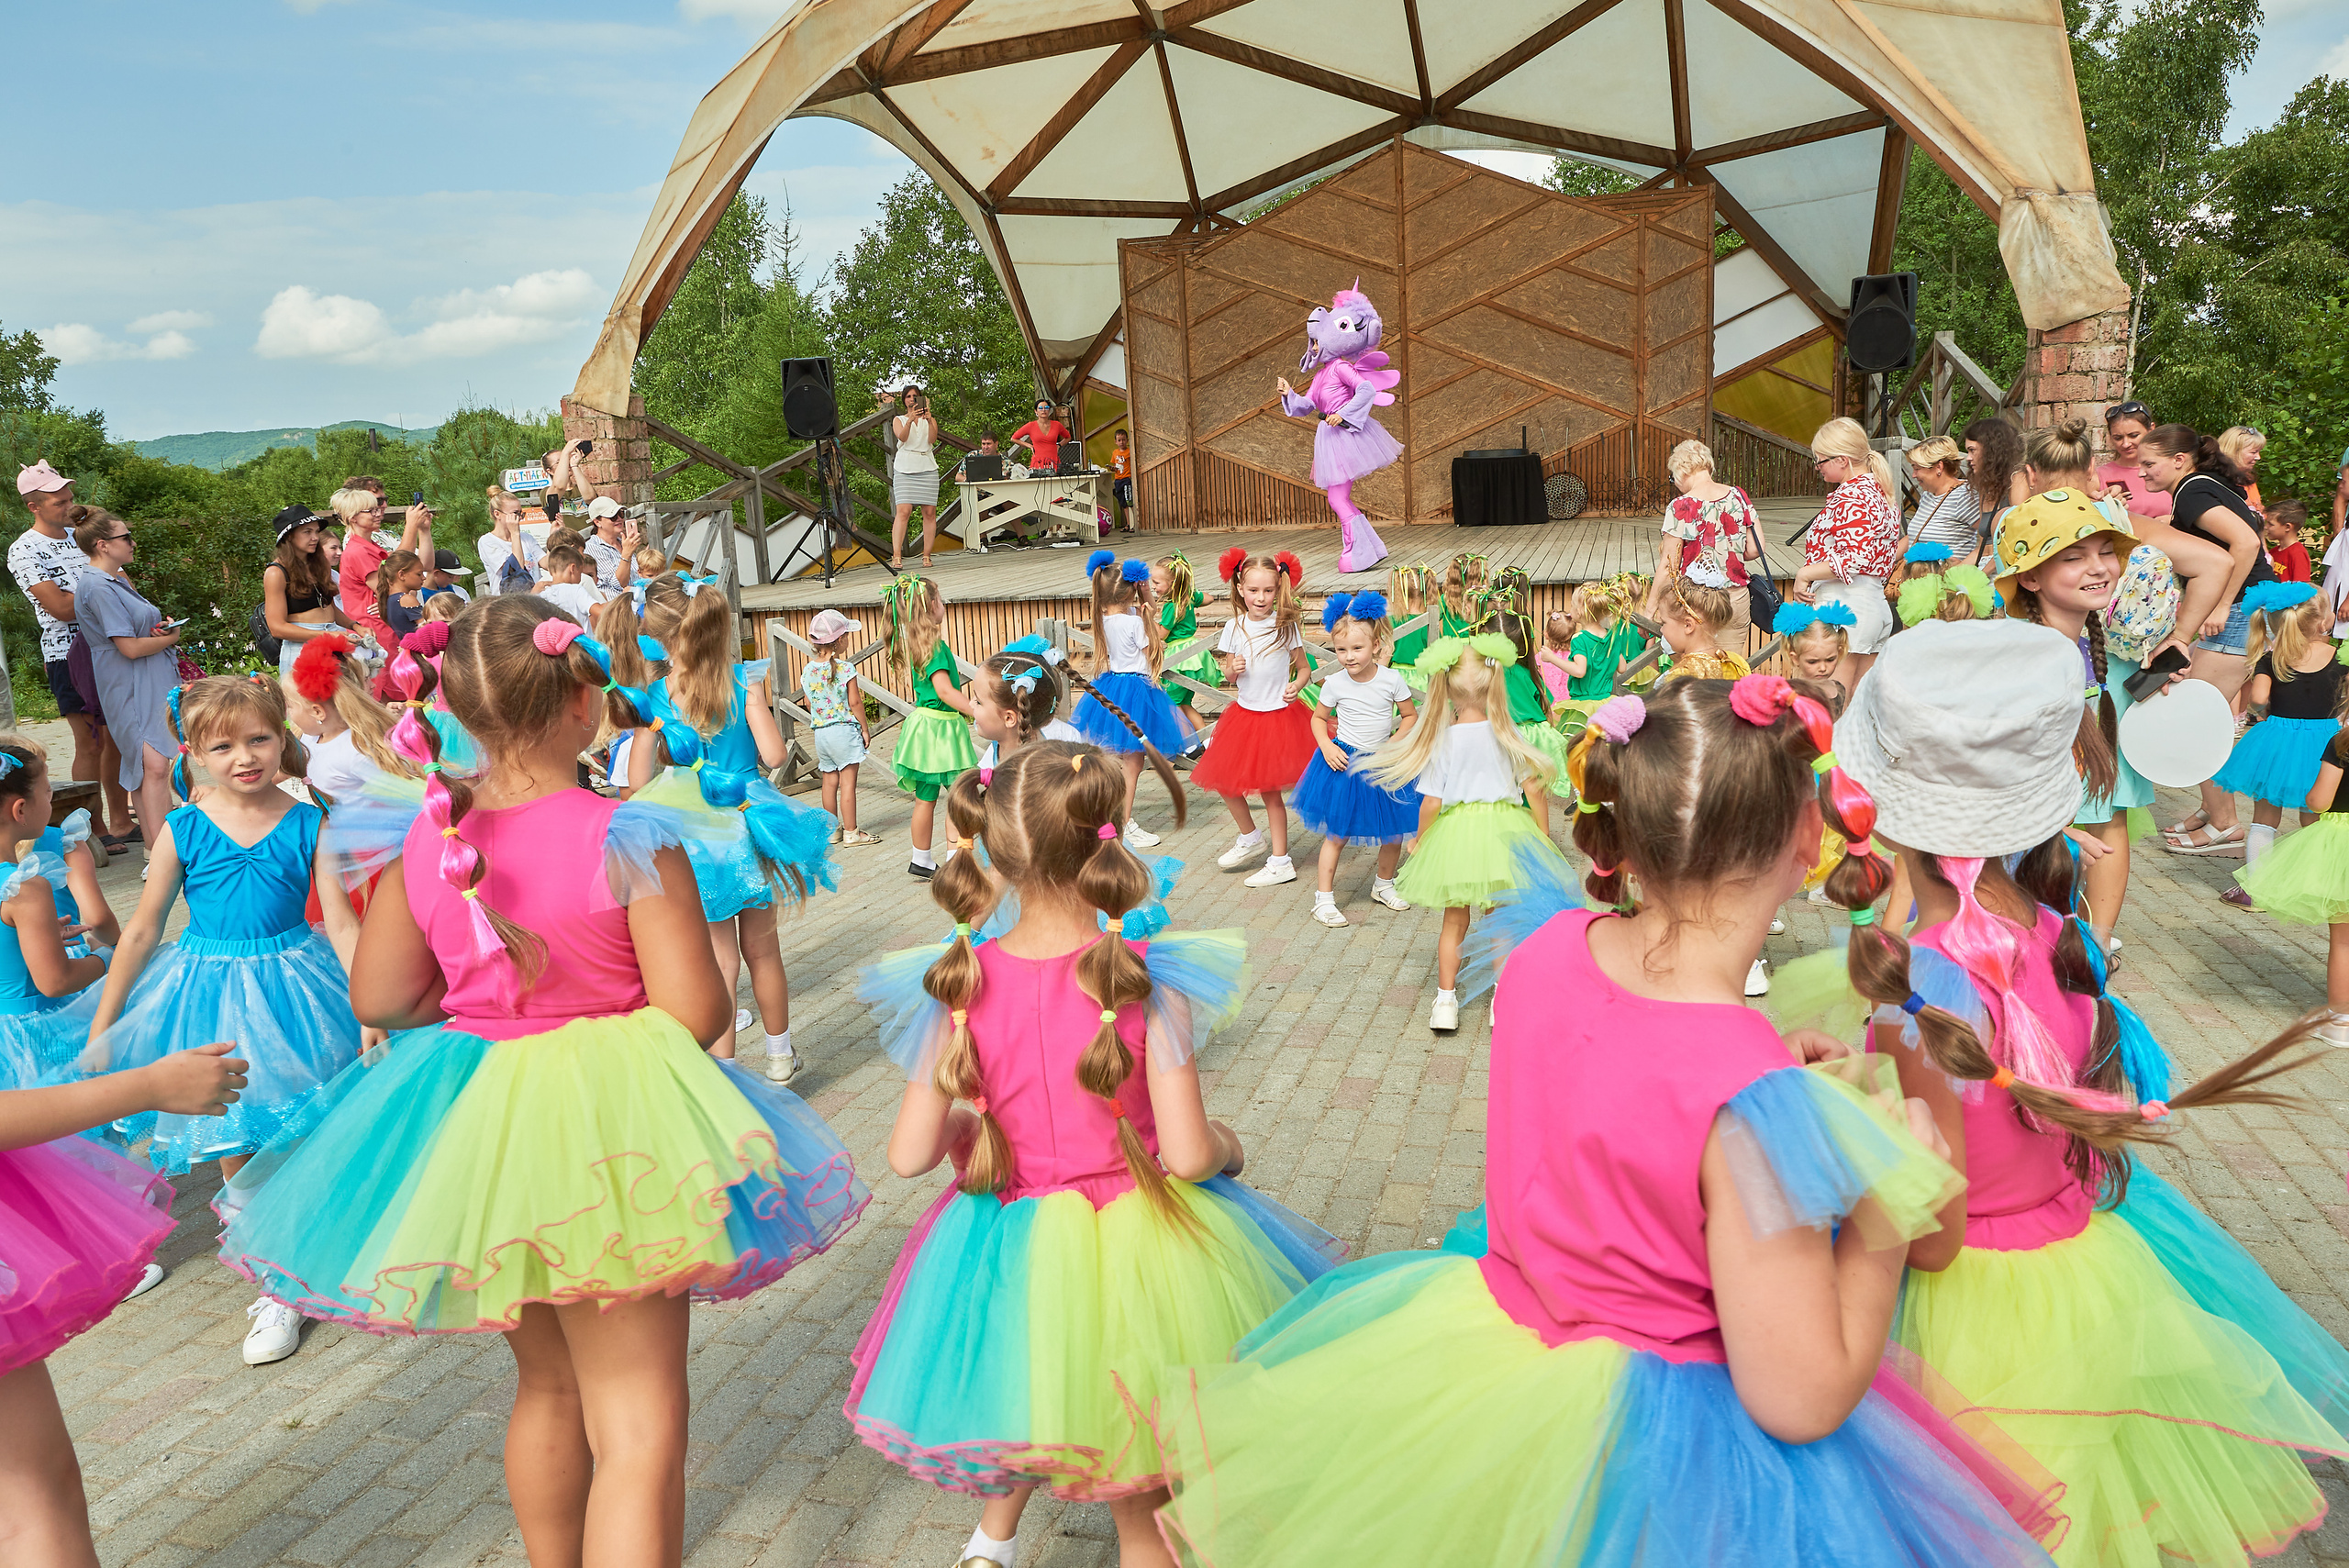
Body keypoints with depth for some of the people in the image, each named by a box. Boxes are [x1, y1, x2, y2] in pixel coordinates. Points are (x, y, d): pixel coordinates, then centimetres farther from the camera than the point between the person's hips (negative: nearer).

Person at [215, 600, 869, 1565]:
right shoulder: (628, 839, -19)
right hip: (604, 1131, -6)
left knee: (546, 1387, 26)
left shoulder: (421, 835, -4)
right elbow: (696, 1014, -19)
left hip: (472, 1123, 6)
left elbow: (381, 999, 4)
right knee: (638, 1420, 1)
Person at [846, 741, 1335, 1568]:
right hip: (1138, 1246, -2)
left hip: (1014, 1249, 3)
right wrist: (1227, 1143, 1)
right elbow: (1188, 1155, -21)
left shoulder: (959, 986, -13)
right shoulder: (1151, 980, -21)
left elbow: (909, 1155, -9)